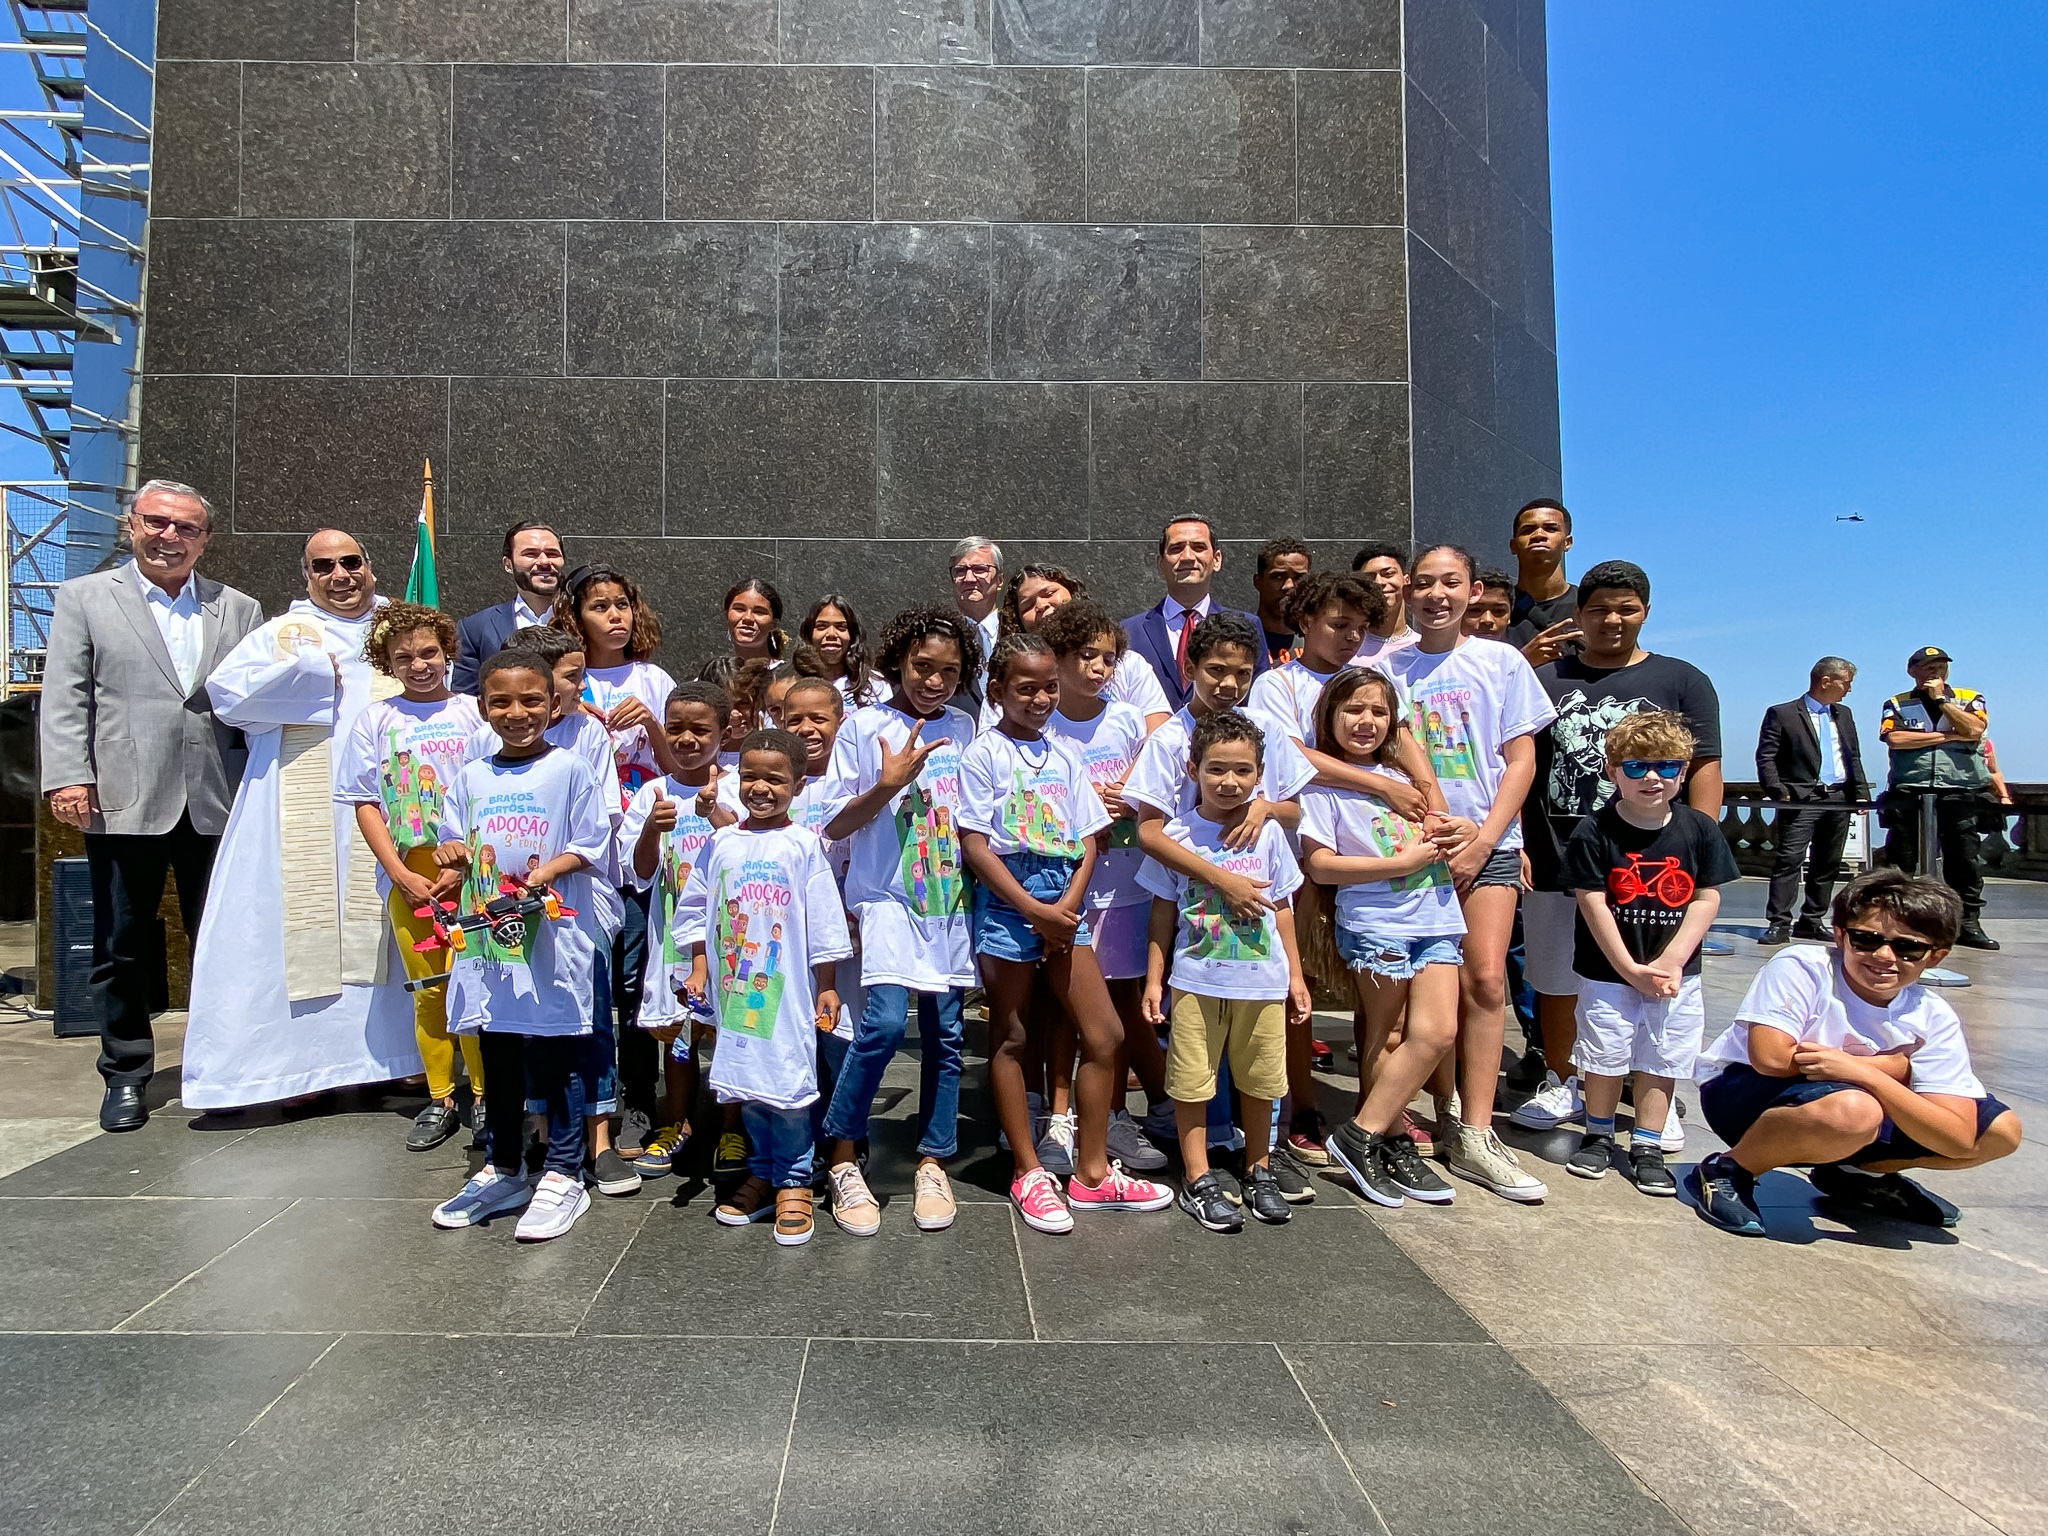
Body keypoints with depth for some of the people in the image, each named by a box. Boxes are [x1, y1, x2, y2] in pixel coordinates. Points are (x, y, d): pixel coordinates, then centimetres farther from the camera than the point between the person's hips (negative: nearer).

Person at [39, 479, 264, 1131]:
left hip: (216, 804, 1)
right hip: (123, 804, -1)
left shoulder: (239, 609, 12)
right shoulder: (83, 598, 9)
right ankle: (126, 1075, 22)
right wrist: (67, 776, -10)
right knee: (122, 948, 9)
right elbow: (65, 697, 2)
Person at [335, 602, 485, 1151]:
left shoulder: (473, 712, 3)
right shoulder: (377, 719, 7)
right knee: (428, 991, 7)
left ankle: (484, 1096, 9)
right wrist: (402, 875, -5)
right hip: (408, 877, 2)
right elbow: (365, 804, 5)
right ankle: (440, 1101, 18)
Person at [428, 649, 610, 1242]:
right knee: (497, 1060, 16)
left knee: (553, 1058, 2)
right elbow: (454, 847, 15)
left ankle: (563, 1175, 15)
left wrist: (550, 869, -21)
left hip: (552, 934, -5)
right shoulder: (471, 777, 10)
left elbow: (589, 845, -5)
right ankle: (503, 1171, 31)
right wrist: (452, 856, -7)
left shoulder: (570, 769, -3)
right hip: (486, 931, 5)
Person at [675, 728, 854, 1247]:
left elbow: (824, 920, -3)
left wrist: (827, 986, -3)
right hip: (733, 986, 4)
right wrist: (698, 968, 6)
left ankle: (794, 1181, 14)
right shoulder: (721, 843, 7)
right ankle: (762, 1173, 27)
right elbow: (694, 907, 13)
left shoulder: (804, 845, -3)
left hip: (786, 988, -3)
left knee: (788, 1080, -2)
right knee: (746, 1083, 10)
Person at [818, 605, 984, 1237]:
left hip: (950, 901, 4)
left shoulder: (964, 729, 9)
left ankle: (933, 1163, 21)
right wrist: (887, 786, -18)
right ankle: (842, 1160, 2)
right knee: (886, 1022, -18)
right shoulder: (864, 728, -3)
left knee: (945, 1034, 6)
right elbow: (835, 827, -3)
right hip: (888, 899, -4)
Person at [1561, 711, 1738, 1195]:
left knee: (1661, 1061, 9)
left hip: (1676, 974, 2)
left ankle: (1647, 1148, 23)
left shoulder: (1700, 831, -3)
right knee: (1605, 1057, 8)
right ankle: (1598, 1136, 28)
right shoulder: (1593, 833, -11)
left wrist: (1669, 962, -12)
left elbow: (1707, 899, -3)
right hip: (1607, 972, -2)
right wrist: (1631, 970, -14)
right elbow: (1593, 904, -12)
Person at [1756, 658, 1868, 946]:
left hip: (1839, 799, 7)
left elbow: (1854, 757, 21)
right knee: (1789, 859, -12)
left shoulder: (1844, 715, 18)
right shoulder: (1782, 714, -2)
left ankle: (1811, 922, 16)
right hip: (1802, 799, -6)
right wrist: (1778, 792, -15)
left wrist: (1862, 792, 11)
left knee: (1828, 864, 8)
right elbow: (1765, 757, -6)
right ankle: (1778, 924, -12)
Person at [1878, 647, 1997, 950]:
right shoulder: (1897, 704, 8)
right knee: (1901, 863, 2)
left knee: (1966, 862, 1)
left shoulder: (1970, 699, 12)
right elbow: (1894, 738, -9)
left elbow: (1975, 729, -7)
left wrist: (1941, 700, -3)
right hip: (1909, 793, -1)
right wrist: (1950, 736, -6)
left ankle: (1968, 925, 8)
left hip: (1961, 794, 1)